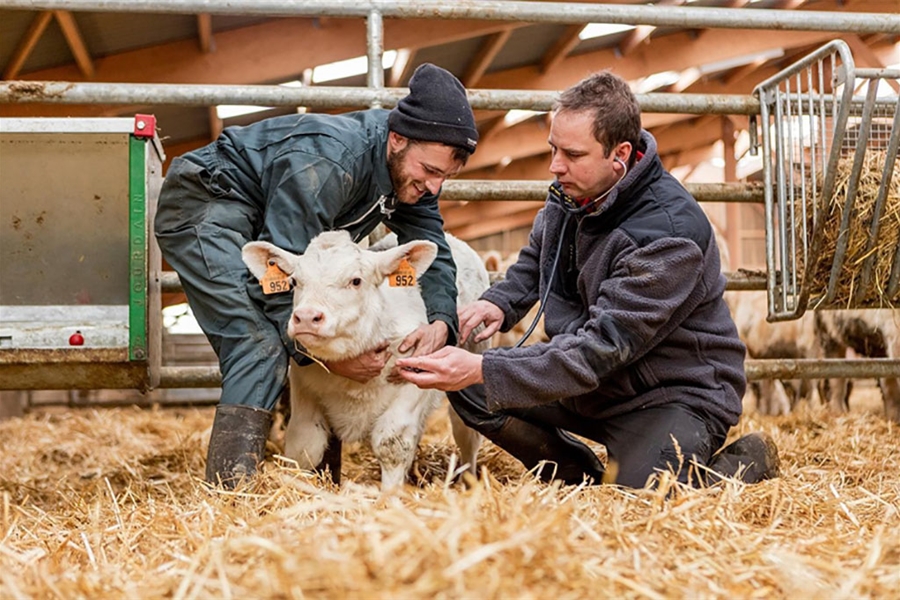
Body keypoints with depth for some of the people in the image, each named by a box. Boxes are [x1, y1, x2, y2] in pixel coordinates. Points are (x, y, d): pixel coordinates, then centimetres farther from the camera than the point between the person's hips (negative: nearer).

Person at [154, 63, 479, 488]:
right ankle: (228, 493, -27)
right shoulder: (328, 163, -35)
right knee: (261, 345, -25)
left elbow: (431, 250, -5)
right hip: (200, 208, -9)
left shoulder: (411, 168, -8)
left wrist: (441, 321, -23)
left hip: (258, 221, 9)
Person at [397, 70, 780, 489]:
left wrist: (482, 371, -38)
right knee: (467, 386, -5)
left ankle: (747, 458, 2)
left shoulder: (670, 233, -28)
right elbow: (535, 258, 19)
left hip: (676, 392, -7)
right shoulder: (571, 192, -3)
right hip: (596, 378, 7)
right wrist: (500, 302, -5)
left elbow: (601, 348, -32)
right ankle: (584, 477, 11)